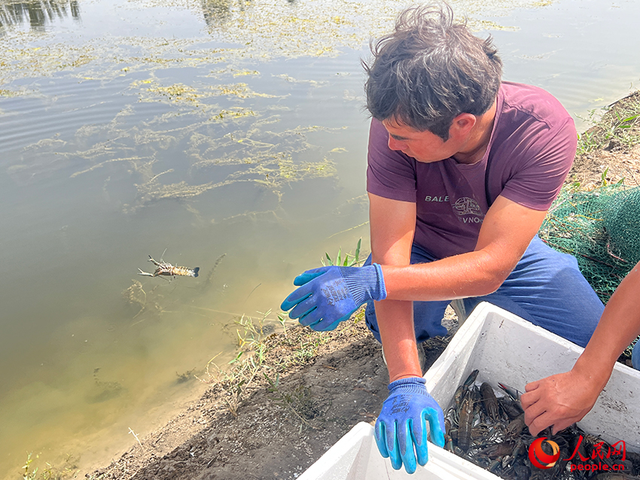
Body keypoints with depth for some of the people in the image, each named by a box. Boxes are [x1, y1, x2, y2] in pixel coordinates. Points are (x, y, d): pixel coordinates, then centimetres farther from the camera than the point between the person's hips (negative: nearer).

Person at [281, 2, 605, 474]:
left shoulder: (546, 130, -32)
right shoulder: (397, 124, -30)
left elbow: (490, 266, -35)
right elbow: (391, 254, -32)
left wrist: (370, 280, -47)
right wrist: (406, 383, -40)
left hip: (510, 252, 1)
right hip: (422, 251, 0)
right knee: (392, 321, -30)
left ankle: (478, 308, 15)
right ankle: (428, 315, 8)